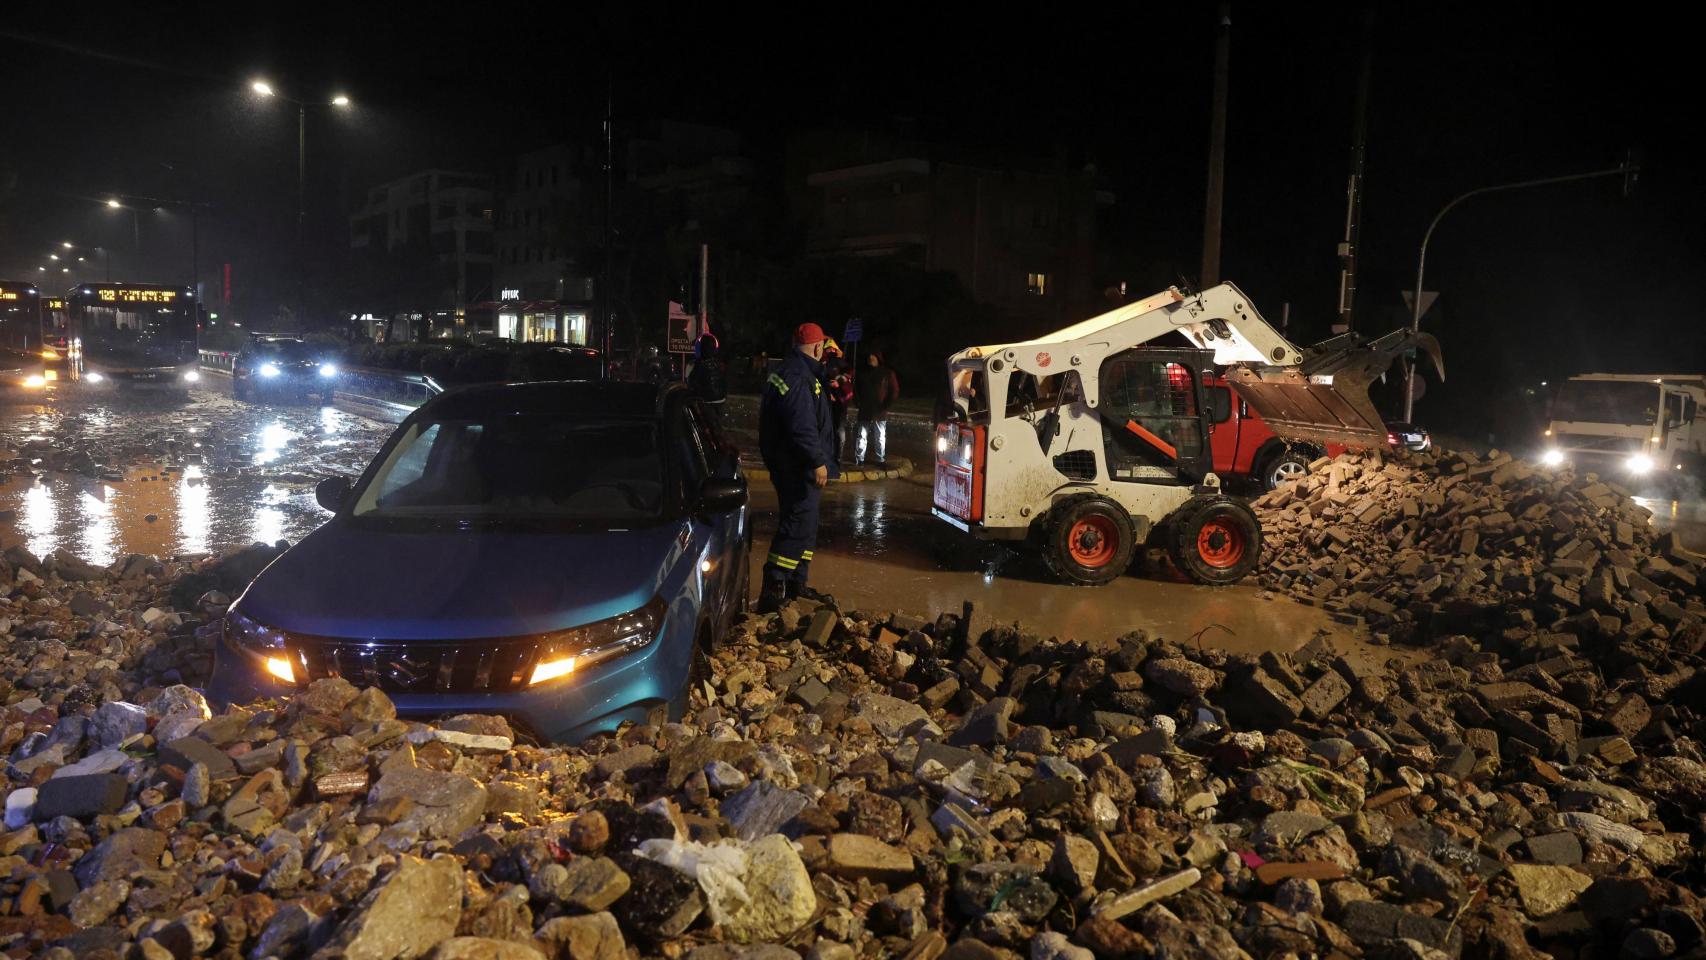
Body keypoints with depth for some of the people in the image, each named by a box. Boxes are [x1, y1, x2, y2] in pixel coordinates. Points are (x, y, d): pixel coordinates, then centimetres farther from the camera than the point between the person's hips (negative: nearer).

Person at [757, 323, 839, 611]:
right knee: (798, 525, -11)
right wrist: (818, 461, -23)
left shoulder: (785, 371, 14)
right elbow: (802, 426, -27)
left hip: (792, 465, 11)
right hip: (798, 467, -11)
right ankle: (772, 591, -12)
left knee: (805, 523, 19)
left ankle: (796, 583, 27)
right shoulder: (799, 378, -21)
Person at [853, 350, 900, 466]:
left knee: (880, 438, 3)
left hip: (880, 413, -3)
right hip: (864, 412, 3)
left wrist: (886, 406, -6)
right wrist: (859, 403, 7)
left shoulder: (888, 373, 1)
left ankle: (881, 460, 10)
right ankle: (859, 459, 5)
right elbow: (856, 389, 21)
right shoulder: (863, 373, 11)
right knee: (861, 436, 1)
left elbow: (894, 391, 1)